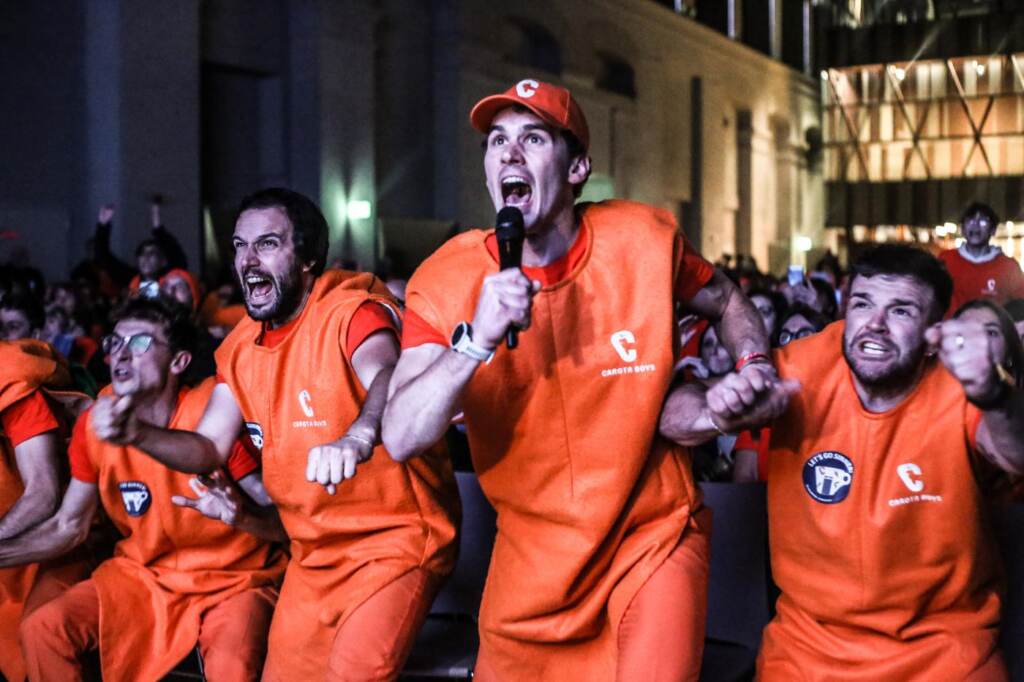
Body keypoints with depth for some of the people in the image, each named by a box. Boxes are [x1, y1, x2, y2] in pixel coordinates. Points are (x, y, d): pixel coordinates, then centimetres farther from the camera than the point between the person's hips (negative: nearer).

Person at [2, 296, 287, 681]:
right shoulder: (95, 424, -4)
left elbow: (286, 522, -18)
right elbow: (68, 526, 6)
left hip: (232, 579, -5)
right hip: (143, 576, 5)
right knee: (42, 630, -12)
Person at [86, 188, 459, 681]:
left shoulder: (351, 311, -15)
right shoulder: (241, 346, 7)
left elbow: (385, 377, -37)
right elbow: (209, 449, 5)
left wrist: (357, 437, -59)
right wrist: (140, 435, -15)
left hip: (397, 536, -7)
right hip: (313, 553, 7)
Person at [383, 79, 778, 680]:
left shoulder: (644, 241, -9)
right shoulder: (446, 280, -12)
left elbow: (728, 302, 13)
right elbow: (401, 440, -21)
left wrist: (756, 367, -6)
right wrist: (477, 340, -34)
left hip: (654, 534, -1)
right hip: (532, 551, 1)